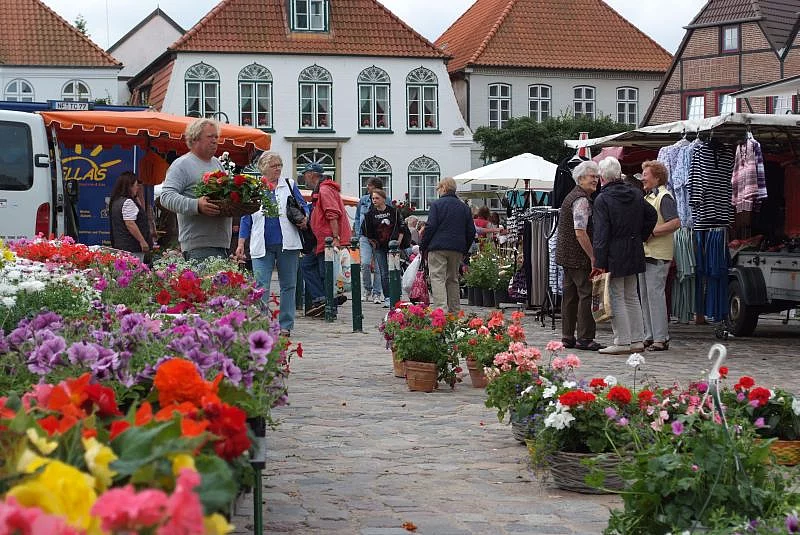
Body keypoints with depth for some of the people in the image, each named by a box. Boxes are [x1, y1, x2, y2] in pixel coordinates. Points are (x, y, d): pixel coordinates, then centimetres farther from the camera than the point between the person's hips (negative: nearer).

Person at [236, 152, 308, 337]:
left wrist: (304, 219, -10)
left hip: (287, 244, 1)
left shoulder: (290, 185, 11)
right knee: (261, 286, -10)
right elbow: (246, 218, 10)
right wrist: (241, 244, 3)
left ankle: (285, 325, 13)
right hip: (262, 246, -1)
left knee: (288, 285, 5)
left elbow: (303, 206, 13)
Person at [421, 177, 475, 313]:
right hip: (457, 250, 5)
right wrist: (465, 250, 22)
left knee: (437, 278, -7)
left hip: (438, 247, -5)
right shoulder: (464, 207, 14)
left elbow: (430, 227, -9)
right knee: (453, 279, 13)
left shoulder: (436, 204, -4)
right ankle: (455, 312, 13)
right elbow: (471, 232, 15)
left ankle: (440, 309, -21)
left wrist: (423, 247, -1)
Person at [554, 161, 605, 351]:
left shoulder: (572, 196, 19)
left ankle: (568, 337, 15)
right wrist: (593, 257, -18)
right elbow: (580, 232, -22)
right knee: (587, 294, -8)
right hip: (579, 257, -10)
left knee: (570, 295, 11)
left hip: (567, 256, 10)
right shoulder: (582, 200, -14)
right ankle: (585, 338, -8)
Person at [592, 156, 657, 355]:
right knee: (632, 298, 15)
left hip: (614, 257, -7)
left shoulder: (602, 200, -14)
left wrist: (599, 263, -18)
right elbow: (651, 215, 16)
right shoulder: (635, 195, 7)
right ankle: (637, 340, 18)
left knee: (617, 299, -2)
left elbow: (601, 234, -18)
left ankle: (622, 342, -1)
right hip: (634, 254, 7)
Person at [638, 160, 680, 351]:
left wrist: (651, 232, -19)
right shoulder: (647, 197, 20)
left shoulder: (664, 197, -9)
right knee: (645, 296, 10)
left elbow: (675, 223, -19)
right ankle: (650, 336, 16)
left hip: (658, 255, -10)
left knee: (655, 294, -10)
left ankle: (661, 339, -7)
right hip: (645, 253, 10)